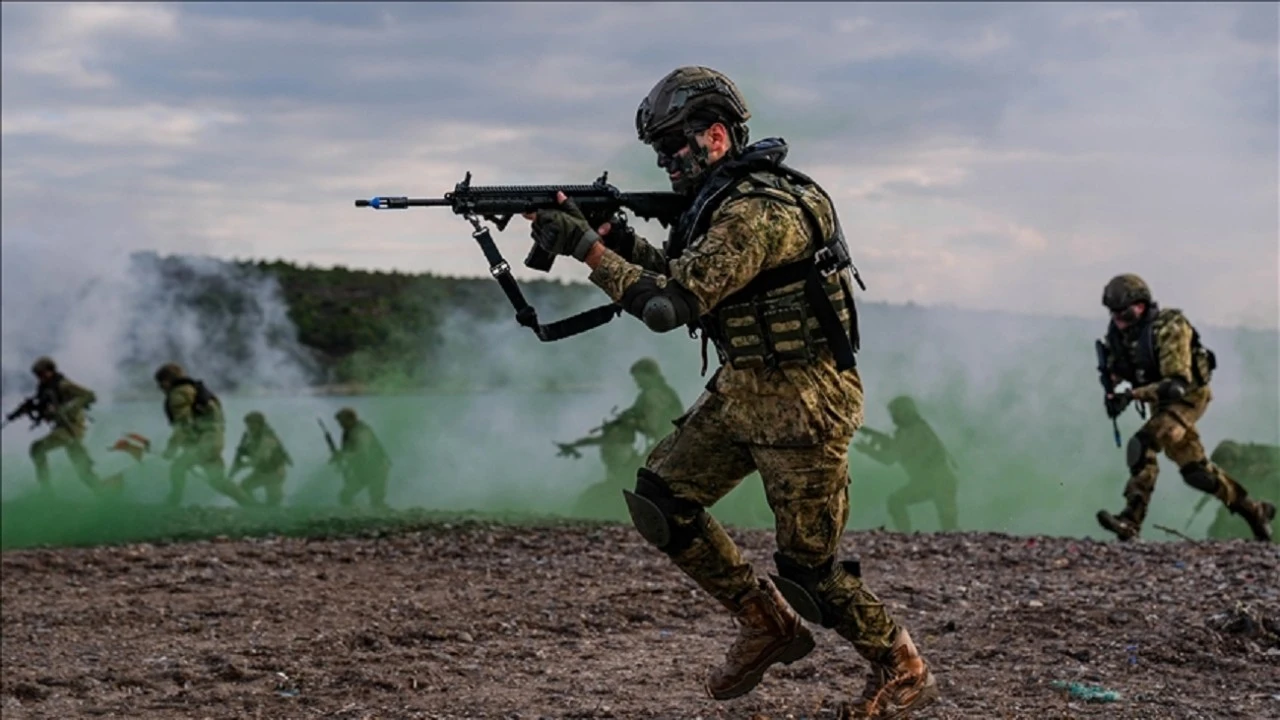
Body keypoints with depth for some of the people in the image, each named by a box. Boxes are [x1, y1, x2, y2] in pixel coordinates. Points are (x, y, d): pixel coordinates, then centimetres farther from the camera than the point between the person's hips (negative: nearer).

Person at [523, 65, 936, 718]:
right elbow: (675, 272, 18)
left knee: (806, 567, -3)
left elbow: (670, 303, -25)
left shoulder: (758, 209, -23)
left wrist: (587, 248, -19)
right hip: (741, 390, 10)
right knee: (659, 498, 4)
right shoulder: (722, 199, 9)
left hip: (801, 400, -10)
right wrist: (607, 232, 3)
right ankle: (766, 624, 16)